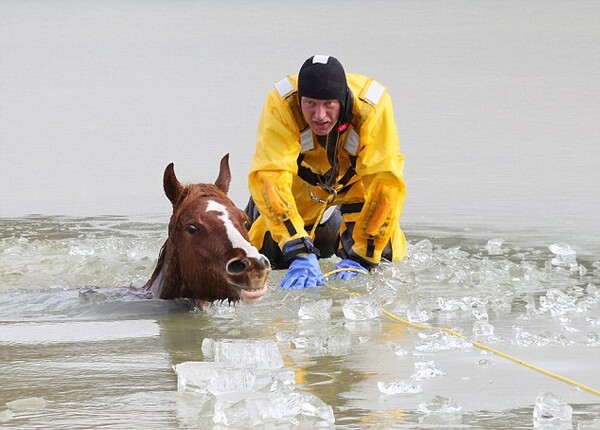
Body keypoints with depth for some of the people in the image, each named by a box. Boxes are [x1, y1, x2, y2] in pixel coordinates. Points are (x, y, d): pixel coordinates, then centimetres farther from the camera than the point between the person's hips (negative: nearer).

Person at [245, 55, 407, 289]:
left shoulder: (373, 105, -38)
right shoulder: (281, 104, -38)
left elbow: (386, 182, -38)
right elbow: (270, 177, -45)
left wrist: (360, 258, -44)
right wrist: (300, 254, -55)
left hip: (355, 180, 0)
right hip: (301, 184, 0)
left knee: (383, 255, -11)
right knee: (269, 253, -9)